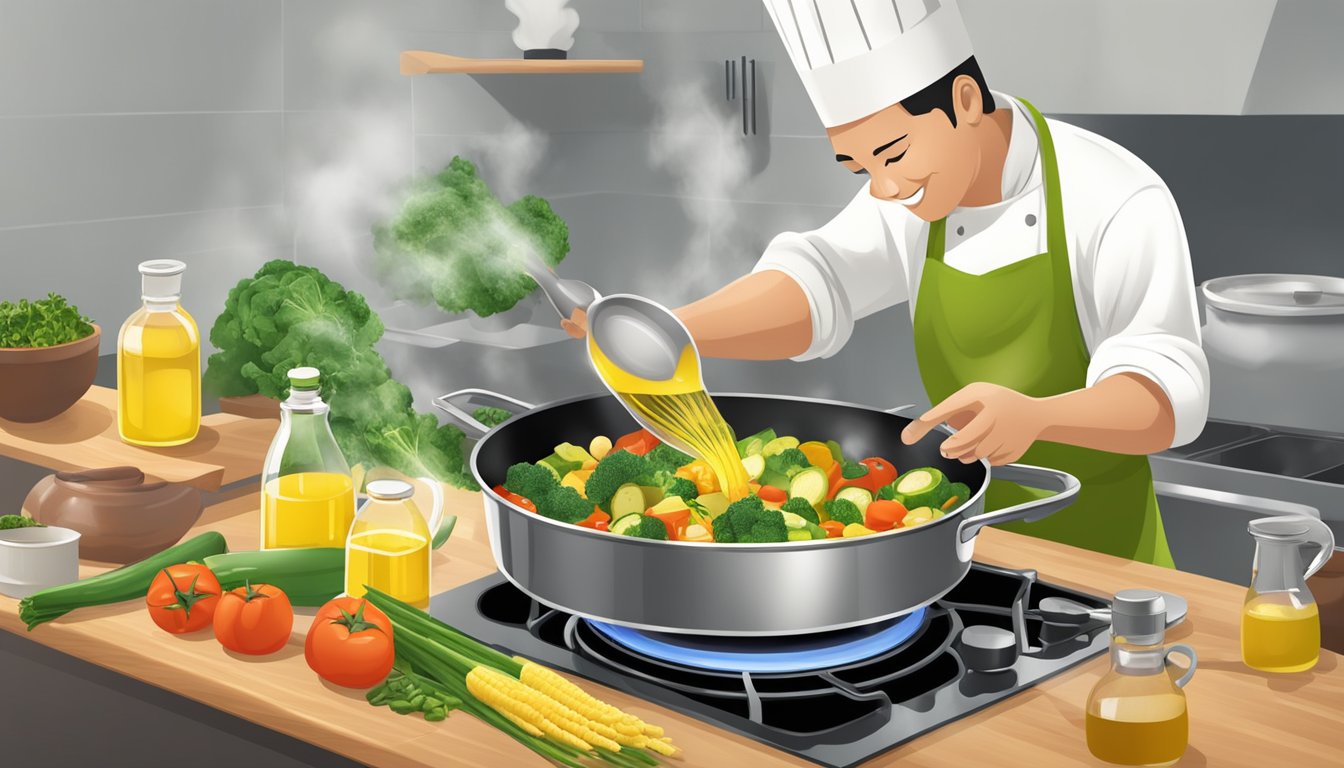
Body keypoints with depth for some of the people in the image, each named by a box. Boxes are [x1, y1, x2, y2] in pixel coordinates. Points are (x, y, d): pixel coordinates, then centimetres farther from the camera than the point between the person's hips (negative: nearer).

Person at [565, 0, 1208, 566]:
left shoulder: (1119, 205, -21)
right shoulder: (917, 199, -2)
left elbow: (1168, 395, -29)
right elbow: (813, 288, -17)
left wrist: (1033, 415, -51)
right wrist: (664, 333, -36)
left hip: (1100, 558, -4)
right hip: (974, 539, 5)